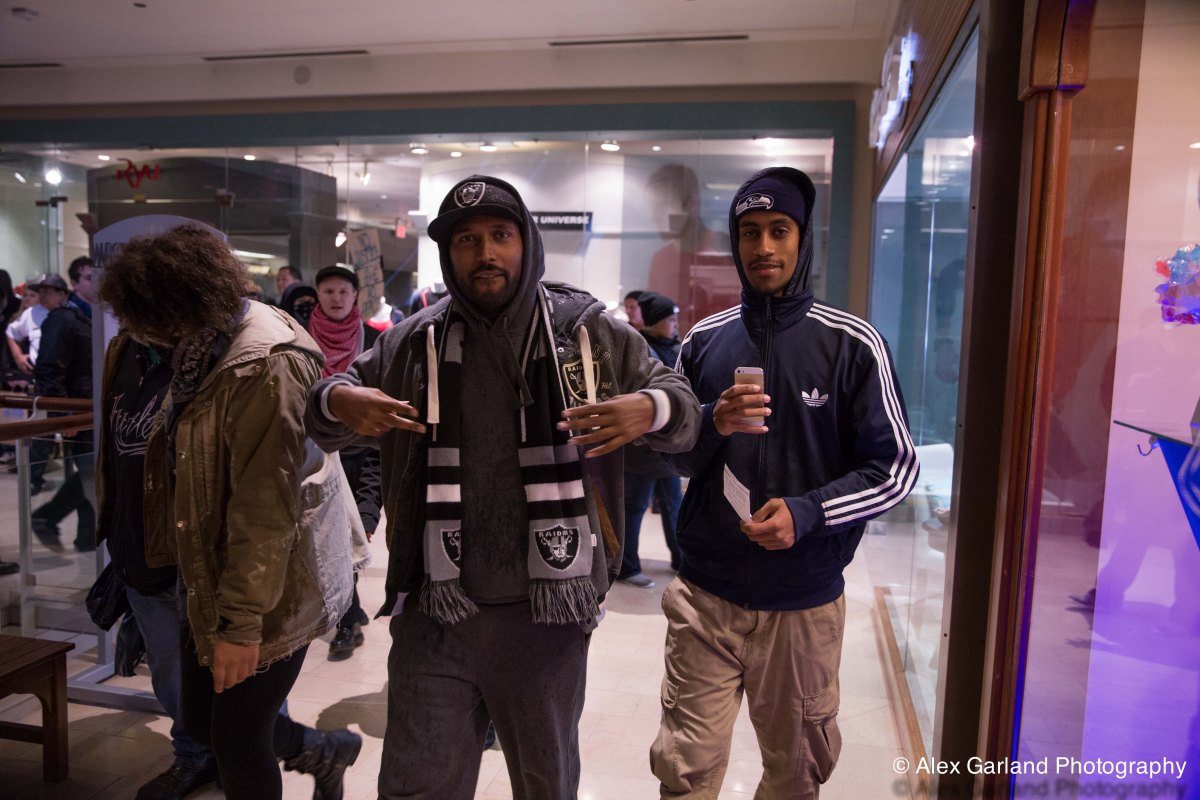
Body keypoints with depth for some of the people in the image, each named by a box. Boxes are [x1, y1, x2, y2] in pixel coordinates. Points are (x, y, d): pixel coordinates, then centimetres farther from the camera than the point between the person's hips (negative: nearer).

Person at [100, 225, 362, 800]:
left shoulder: (266, 365, -24)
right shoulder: (205, 351, 6)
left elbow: (266, 508, -25)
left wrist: (241, 622, -21)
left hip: (268, 594, -9)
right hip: (209, 581, 9)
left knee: (237, 741, 7)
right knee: (202, 721, 19)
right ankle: (328, 752, 41)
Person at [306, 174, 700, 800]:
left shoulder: (589, 331, -2)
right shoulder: (413, 343, 3)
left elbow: (683, 410, 3)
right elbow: (324, 423, 12)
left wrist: (649, 410, -22)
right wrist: (337, 401, -13)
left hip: (547, 612, 0)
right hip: (434, 613, 1)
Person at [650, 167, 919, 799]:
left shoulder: (851, 344, -5)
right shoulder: (705, 341, 4)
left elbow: (895, 467, -3)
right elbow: (674, 456, 8)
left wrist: (808, 512, -18)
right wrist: (713, 425, -13)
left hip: (804, 603, -1)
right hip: (705, 596, 1)